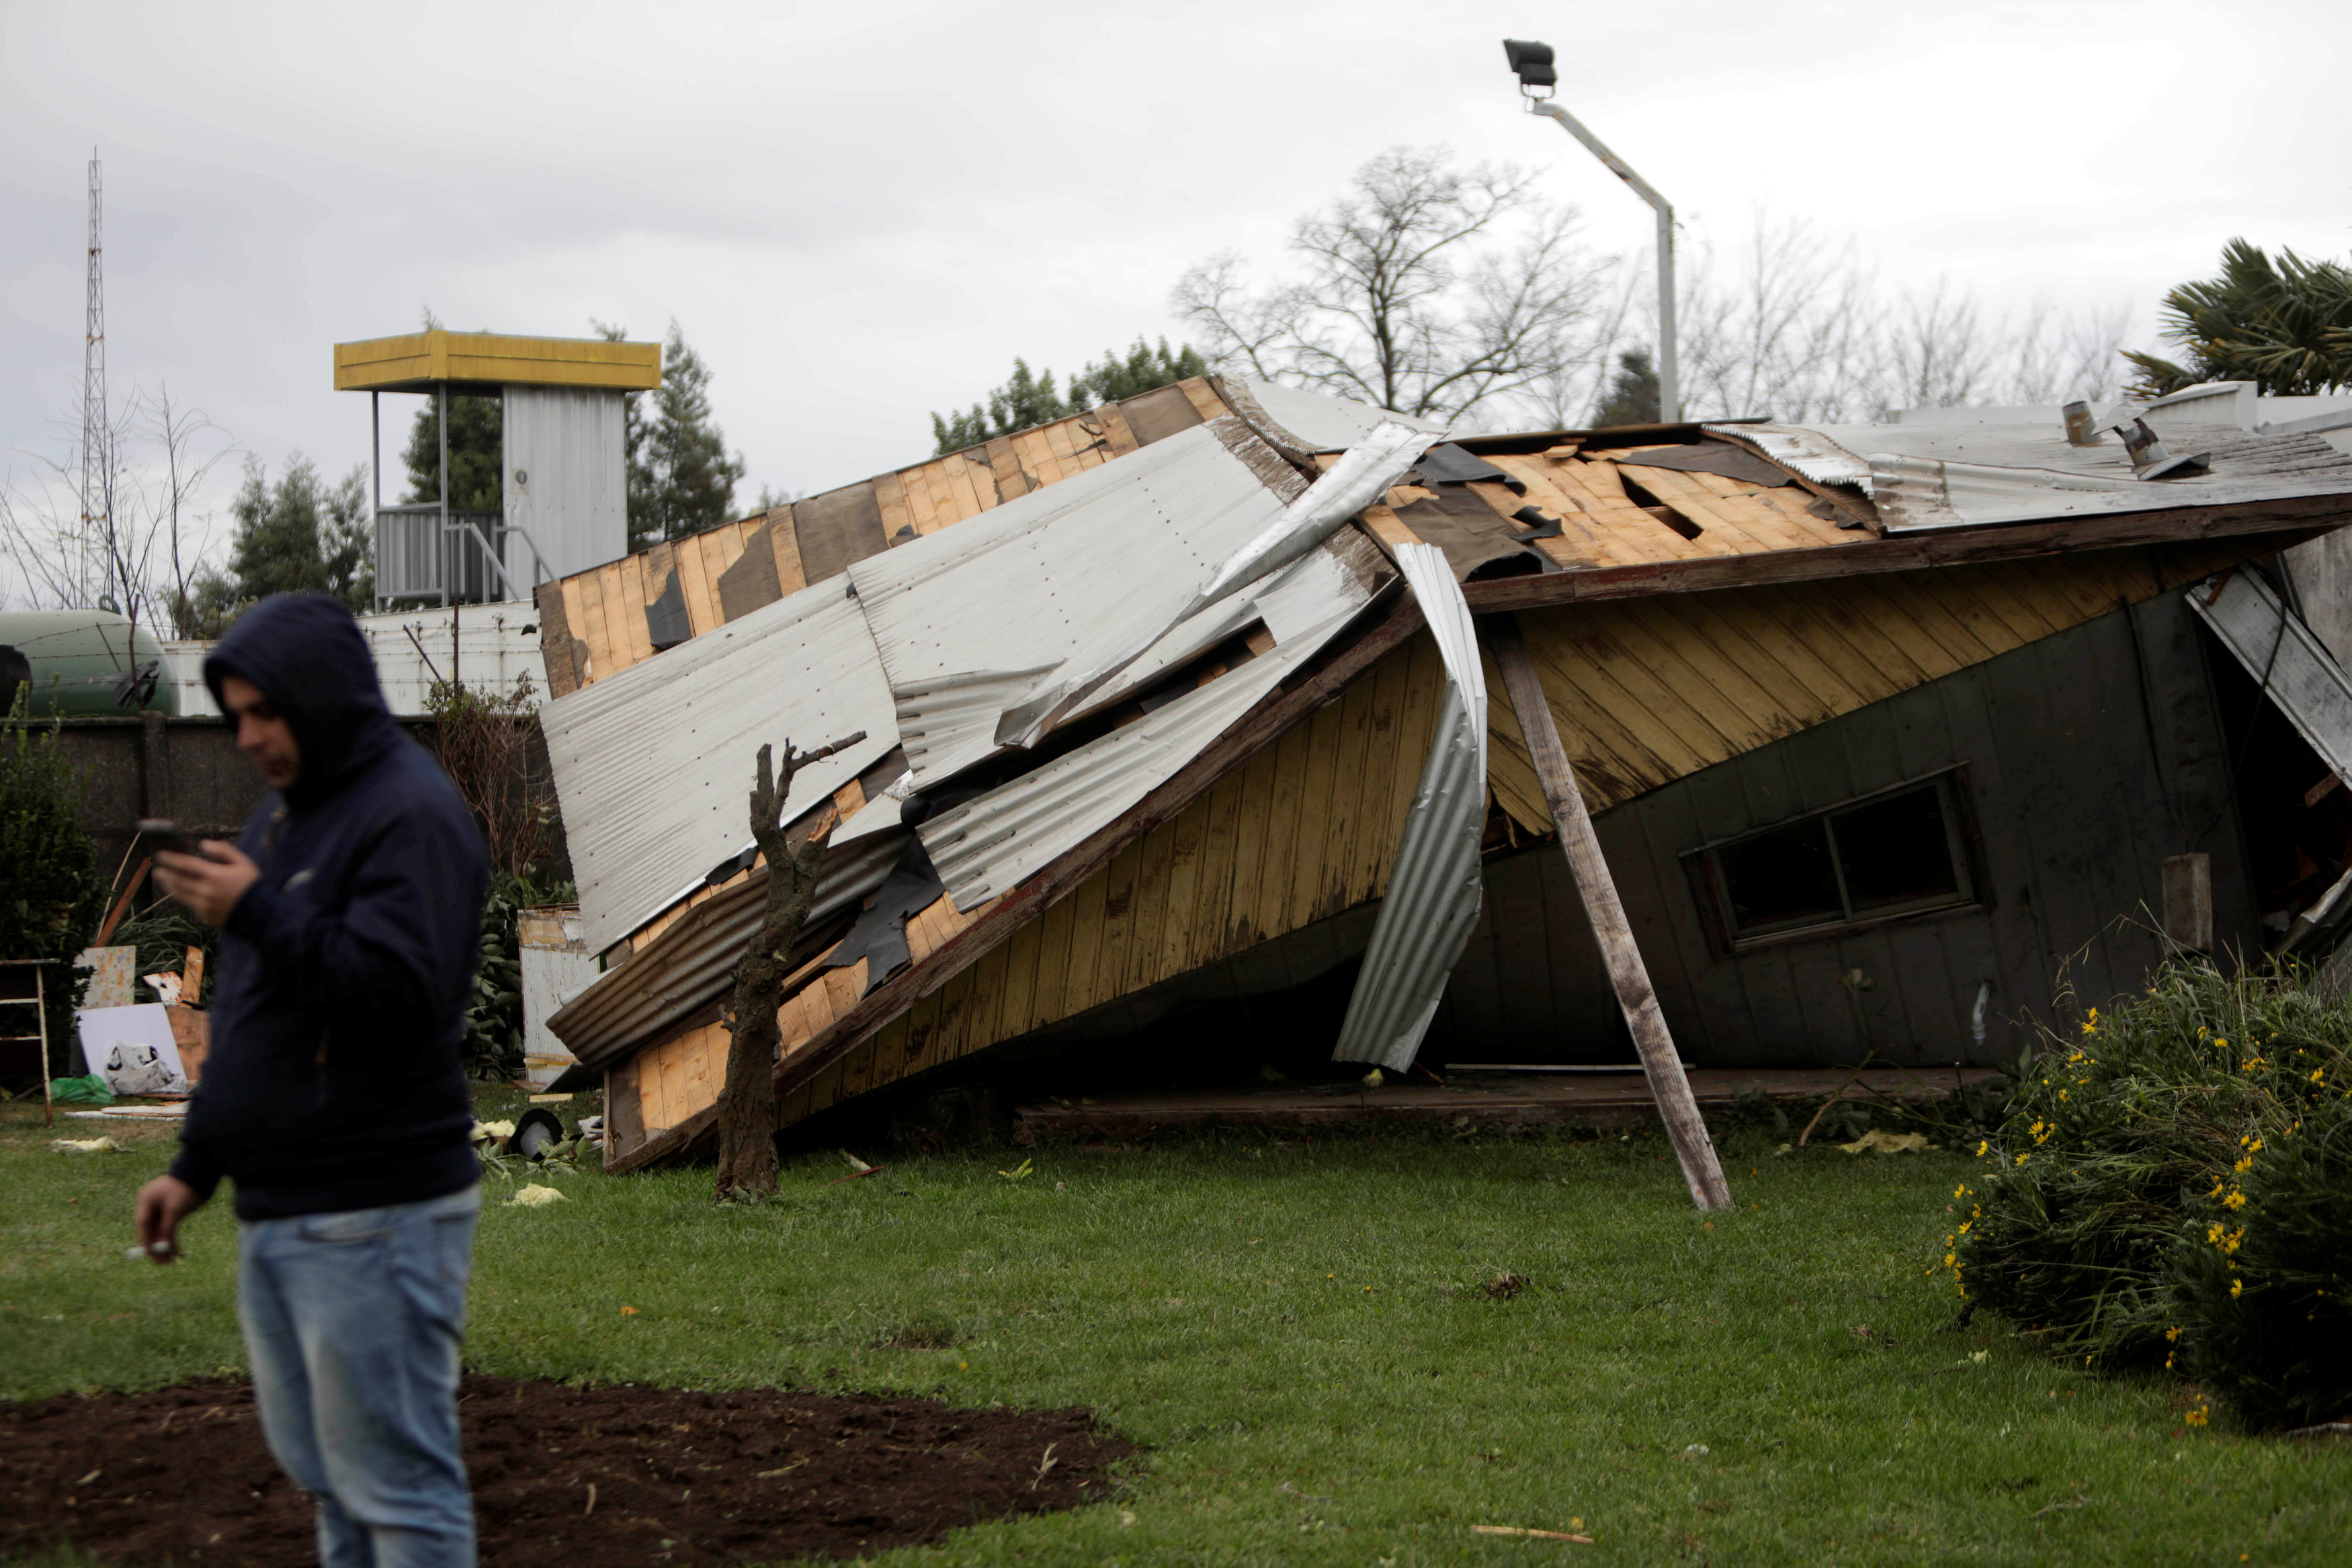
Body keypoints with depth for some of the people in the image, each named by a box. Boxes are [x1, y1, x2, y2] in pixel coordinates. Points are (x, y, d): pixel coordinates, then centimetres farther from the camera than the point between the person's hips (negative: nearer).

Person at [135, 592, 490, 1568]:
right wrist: (196, 1166, 22)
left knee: (396, 1484, -6)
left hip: (374, 1219, -9)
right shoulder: (283, 813, 18)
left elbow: (402, 995, -24)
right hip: (275, 1213, 9)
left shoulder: (411, 814, -12)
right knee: (325, 1474, 14)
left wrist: (261, 914, -24)